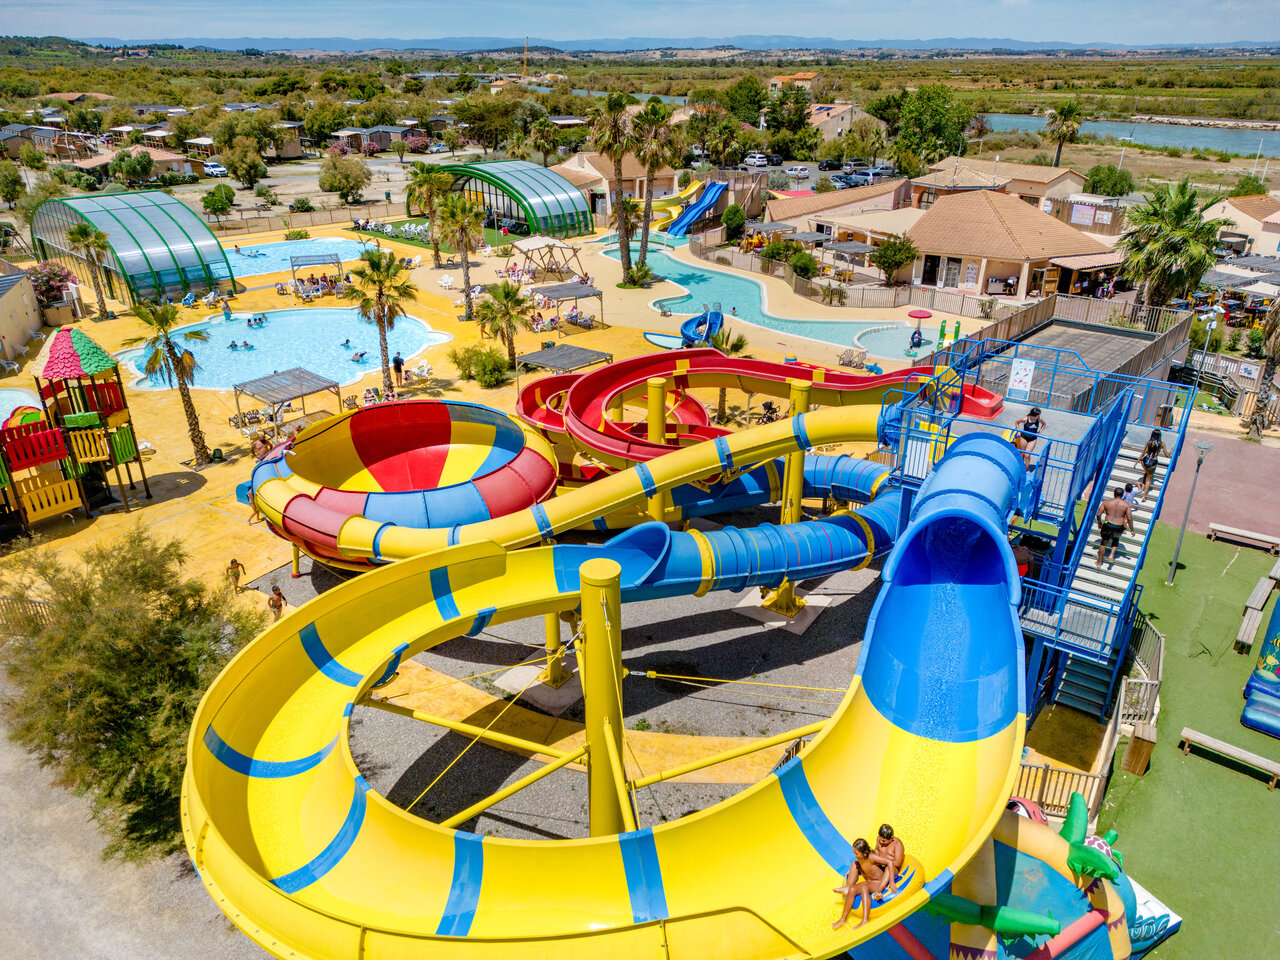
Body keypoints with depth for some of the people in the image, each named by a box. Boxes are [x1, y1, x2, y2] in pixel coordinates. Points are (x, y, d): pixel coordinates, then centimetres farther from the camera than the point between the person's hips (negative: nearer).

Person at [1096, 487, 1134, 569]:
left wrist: (1099, 523, 16)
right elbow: (1129, 518, -8)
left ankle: (1099, 563, 25)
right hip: (1119, 527, 0)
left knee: (1104, 543, 17)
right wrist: (1131, 529, 3)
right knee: (1115, 540, 32)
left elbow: (1098, 514, 0)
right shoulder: (1126, 504, -3)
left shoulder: (1106, 502, -1)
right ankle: (1112, 555, 13)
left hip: (1107, 525, 0)